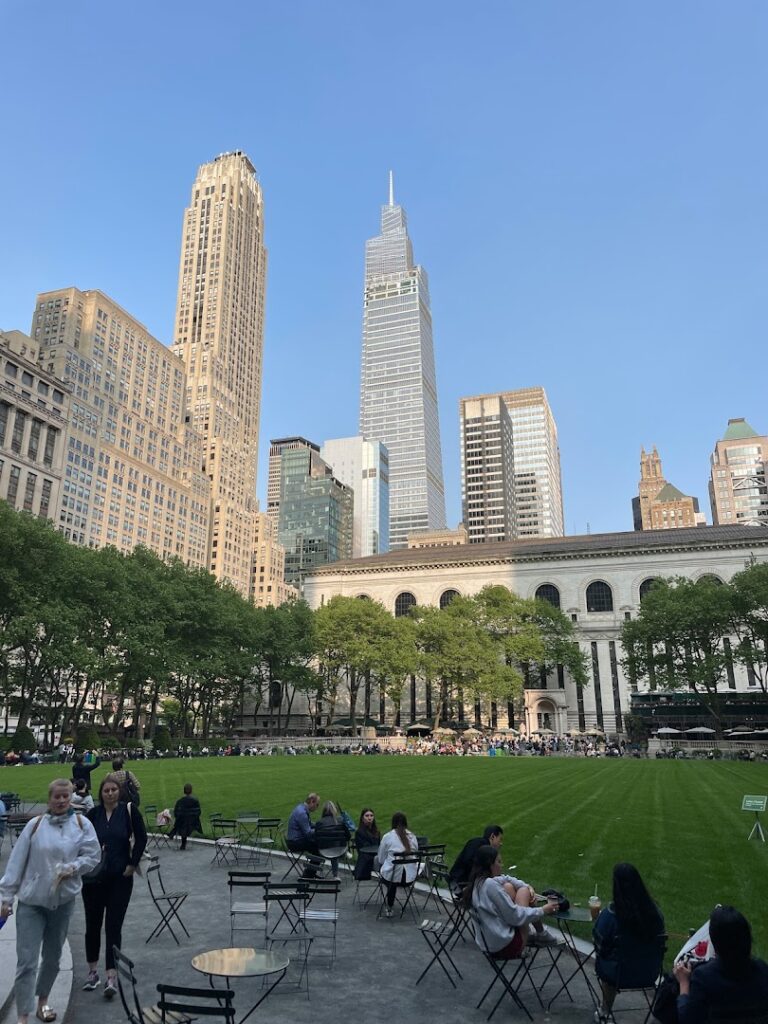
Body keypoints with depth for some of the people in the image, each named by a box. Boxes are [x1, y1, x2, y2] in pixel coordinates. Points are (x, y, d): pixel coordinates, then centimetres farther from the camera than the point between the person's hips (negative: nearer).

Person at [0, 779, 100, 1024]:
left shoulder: (82, 824, -4)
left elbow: (92, 857, -3)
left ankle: (42, 1001, 39)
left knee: (53, 957, 17)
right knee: (26, 961, -5)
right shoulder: (35, 824, -6)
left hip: (63, 901, 2)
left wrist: (72, 868, -19)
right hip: (31, 902, -2)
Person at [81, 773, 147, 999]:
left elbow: (141, 838, -4)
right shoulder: (93, 813, -3)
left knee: (114, 926, -4)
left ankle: (112, 977, 1)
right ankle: (93, 971, 31)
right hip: (94, 877, 3)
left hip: (120, 878, -2)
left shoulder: (129, 810, -7)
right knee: (93, 924, 14)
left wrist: (133, 864, -6)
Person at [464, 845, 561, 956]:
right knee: (524, 892, 2)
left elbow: (506, 879, 16)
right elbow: (515, 916, -20)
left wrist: (528, 887, 1)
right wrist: (542, 910, -8)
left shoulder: (477, 881, 4)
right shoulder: (490, 885, -23)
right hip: (504, 946, -8)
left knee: (508, 887, 12)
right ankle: (541, 934, 17)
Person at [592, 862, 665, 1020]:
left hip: (621, 975, -3)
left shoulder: (611, 914, -24)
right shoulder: (655, 911, -13)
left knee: (601, 959, 27)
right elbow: (658, 944, 3)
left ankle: (605, 1012, 41)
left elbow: (600, 948, -11)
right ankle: (605, 1011, 39)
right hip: (650, 974, 4)